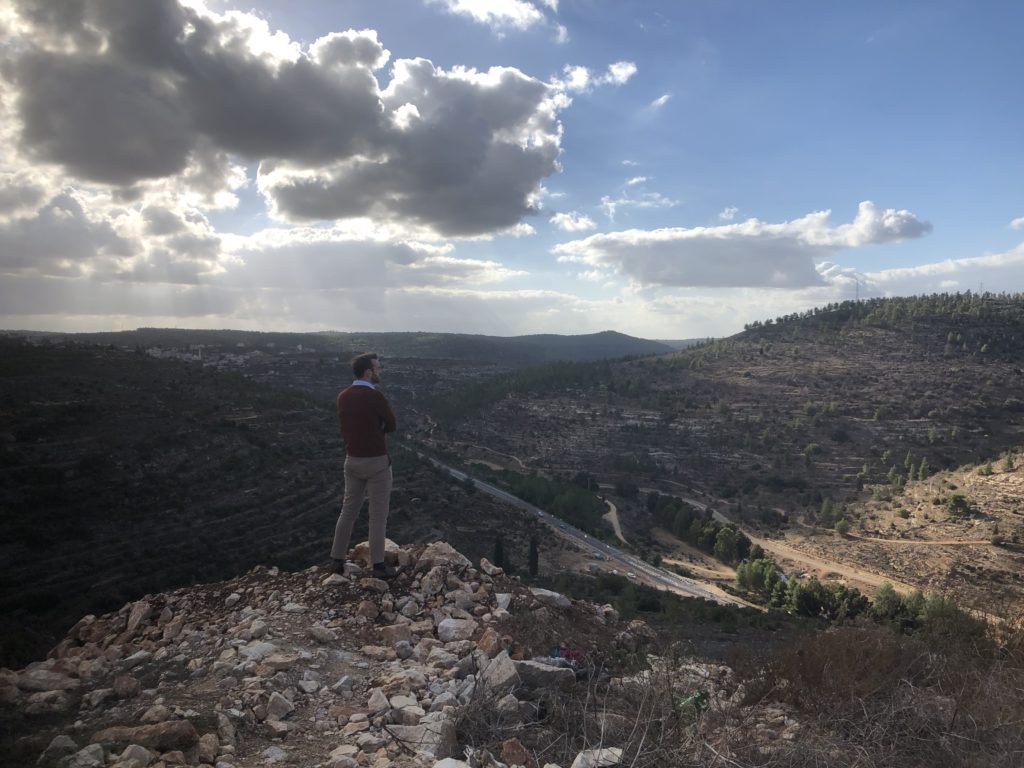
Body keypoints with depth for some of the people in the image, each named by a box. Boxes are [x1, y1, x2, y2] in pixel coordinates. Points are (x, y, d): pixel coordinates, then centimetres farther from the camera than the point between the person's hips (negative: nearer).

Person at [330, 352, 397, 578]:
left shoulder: (343, 396, 2)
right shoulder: (375, 396, -19)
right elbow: (391, 426, -6)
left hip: (352, 460, 6)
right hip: (377, 462, -6)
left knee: (348, 510, 17)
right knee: (378, 516, 4)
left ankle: (337, 560, 24)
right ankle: (378, 566, 9)